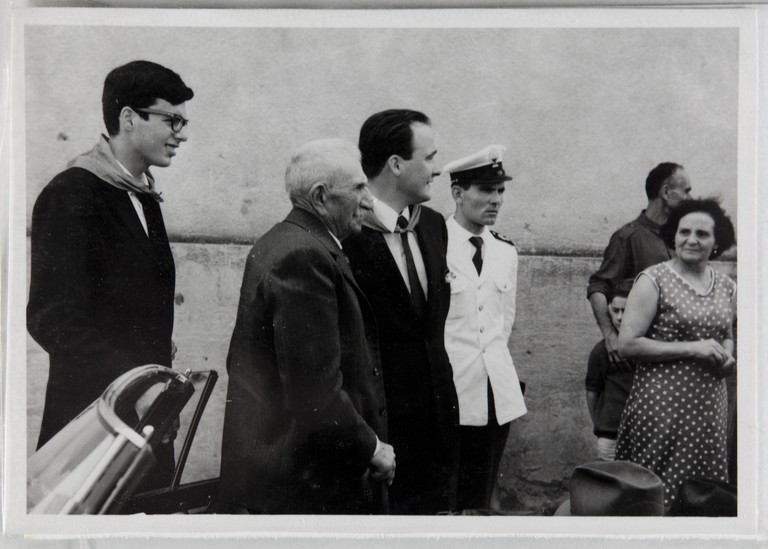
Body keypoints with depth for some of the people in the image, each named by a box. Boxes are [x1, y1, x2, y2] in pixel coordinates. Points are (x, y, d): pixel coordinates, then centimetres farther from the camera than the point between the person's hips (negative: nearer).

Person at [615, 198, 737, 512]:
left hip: (710, 405, 5)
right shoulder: (654, 280, -6)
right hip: (662, 403, -5)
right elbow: (627, 344, -12)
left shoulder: (726, 288, 10)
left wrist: (727, 357, 2)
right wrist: (691, 348, -15)